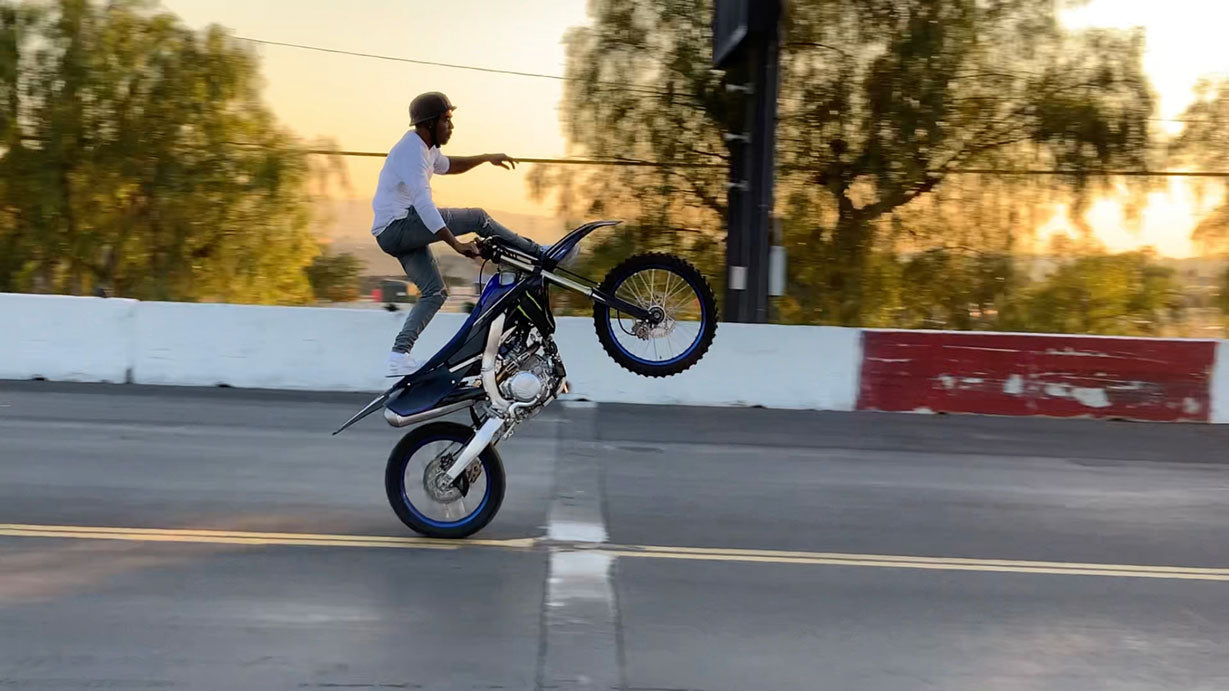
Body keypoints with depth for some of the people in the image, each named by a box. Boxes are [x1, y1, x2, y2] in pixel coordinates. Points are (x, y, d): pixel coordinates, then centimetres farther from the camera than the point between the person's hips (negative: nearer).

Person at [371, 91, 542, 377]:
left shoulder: (425, 146, 15)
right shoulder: (412, 151, -18)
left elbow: (446, 165, 38)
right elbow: (423, 204, -28)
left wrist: (487, 158, 28)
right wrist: (455, 243, -32)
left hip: (399, 233, 11)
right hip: (397, 227, -11)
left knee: (435, 292, 5)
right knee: (477, 218, -10)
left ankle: (399, 355, 0)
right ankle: (537, 253, 3)